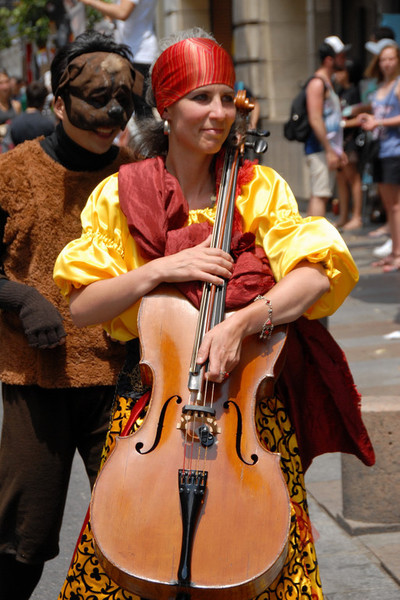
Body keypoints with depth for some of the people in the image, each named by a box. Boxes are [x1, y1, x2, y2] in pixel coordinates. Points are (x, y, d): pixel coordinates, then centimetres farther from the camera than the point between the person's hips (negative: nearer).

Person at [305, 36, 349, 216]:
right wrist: (329, 151, -21)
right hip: (320, 149, -10)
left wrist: (338, 151, 22)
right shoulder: (317, 83, -11)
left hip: (328, 150, 10)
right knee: (320, 195, -14)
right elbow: (315, 120, -19)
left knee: (319, 196, 11)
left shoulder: (327, 83, 21)